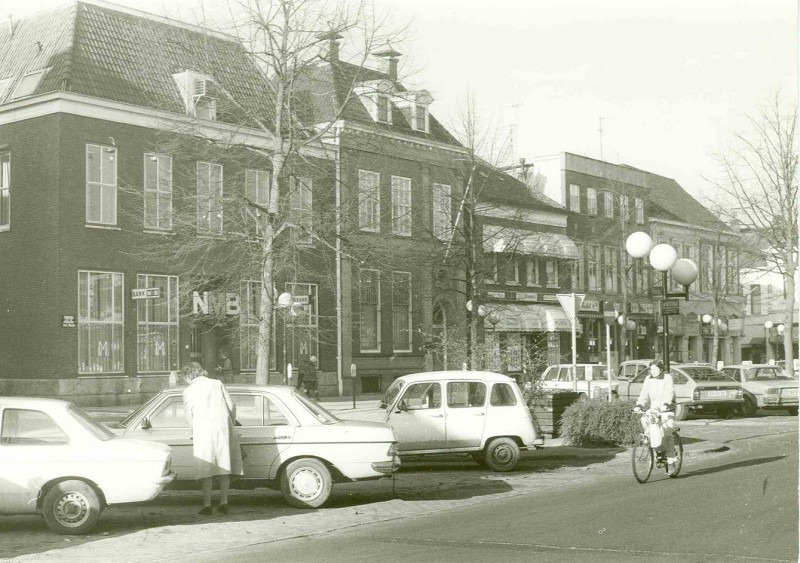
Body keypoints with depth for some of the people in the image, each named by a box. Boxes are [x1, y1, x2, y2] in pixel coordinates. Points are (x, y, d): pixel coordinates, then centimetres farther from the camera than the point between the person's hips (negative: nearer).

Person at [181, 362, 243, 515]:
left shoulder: (188, 391, 5)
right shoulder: (217, 384, 9)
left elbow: (189, 417, 7)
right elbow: (231, 407, 7)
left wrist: (195, 433, 23)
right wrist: (230, 425, 21)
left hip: (203, 432, -2)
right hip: (223, 430, 2)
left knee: (206, 469, 2)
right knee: (224, 467, 9)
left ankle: (207, 505, -1)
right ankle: (224, 503, 8)